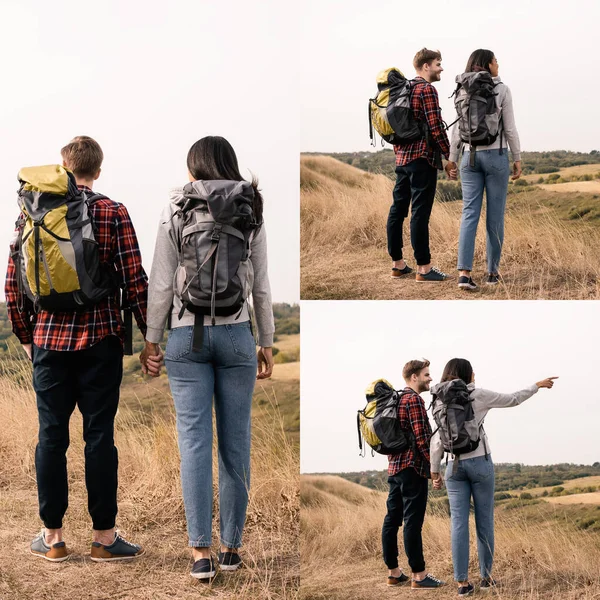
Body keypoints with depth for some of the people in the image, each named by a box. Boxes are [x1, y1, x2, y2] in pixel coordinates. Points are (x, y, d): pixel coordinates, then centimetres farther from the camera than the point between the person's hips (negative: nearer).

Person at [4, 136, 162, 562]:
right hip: (100, 340, -2)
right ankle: (104, 537, 10)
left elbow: (13, 283, 4)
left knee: (51, 436, 9)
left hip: (49, 340, 2)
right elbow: (135, 282, -8)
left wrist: (26, 335, 15)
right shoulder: (113, 214, -4)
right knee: (99, 436, 3)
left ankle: (52, 537, 16)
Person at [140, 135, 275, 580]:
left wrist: (152, 338, 7)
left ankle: (202, 551, -2)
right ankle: (232, 546, 13)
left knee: (195, 442, 0)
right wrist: (267, 342, 11)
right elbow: (262, 286, 3)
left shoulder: (176, 212, -1)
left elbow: (162, 284, -2)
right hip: (236, 334, 1)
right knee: (236, 442, 7)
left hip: (187, 335, -1)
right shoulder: (251, 213, 2)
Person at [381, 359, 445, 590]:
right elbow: (422, 438, -18)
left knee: (392, 519, 9)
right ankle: (419, 575, -2)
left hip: (394, 467, 9)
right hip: (412, 467, -9)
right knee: (412, 522, -6)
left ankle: (393, 572, 15)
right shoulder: (414, 399, -12)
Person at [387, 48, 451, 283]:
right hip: (422, 158, -9)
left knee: (397, 210, 9)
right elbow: (436, 127, -15)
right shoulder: (427, 90, -10)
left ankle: (397, 264, 15)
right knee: (420, 212, -7)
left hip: (401, 157, 9)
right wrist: (450, 155, -8)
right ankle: (423, 268, -4)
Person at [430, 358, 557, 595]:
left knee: (458, 524, 0)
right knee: (484, 521, 7)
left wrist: (434, 471, 8)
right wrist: (538, 385, 18)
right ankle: (486, 576, 14)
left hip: (454, 466, 3)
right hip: (480, 462, -3)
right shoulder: (478, 396, -4)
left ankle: (462, 582, -1)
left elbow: (437, 441, 1)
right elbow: (513, 399, 5)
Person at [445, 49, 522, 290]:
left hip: (470, 156, 3)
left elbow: (457, 129, 3)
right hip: (496, 155, -3)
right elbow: (510, 129, -5)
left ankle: (464, 272, -14)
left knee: (469, 213, -2)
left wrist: (452, 159, 9)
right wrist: (517, 159, 2)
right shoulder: (501, 90, -4)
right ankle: (492, 271, 12)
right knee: (495, 215, 5)